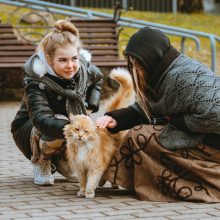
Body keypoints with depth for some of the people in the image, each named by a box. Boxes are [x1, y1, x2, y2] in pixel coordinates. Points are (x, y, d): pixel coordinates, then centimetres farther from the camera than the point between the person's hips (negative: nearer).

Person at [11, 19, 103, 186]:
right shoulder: (37, 81, -32)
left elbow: (97, 79, 11)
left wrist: (91, 106, -5)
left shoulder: (84, 68, -15)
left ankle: (62, 159, 6)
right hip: (29, 129, -5)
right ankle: (41, 162, -7)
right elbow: (42, 119, -47)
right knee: (57, 130, -38)